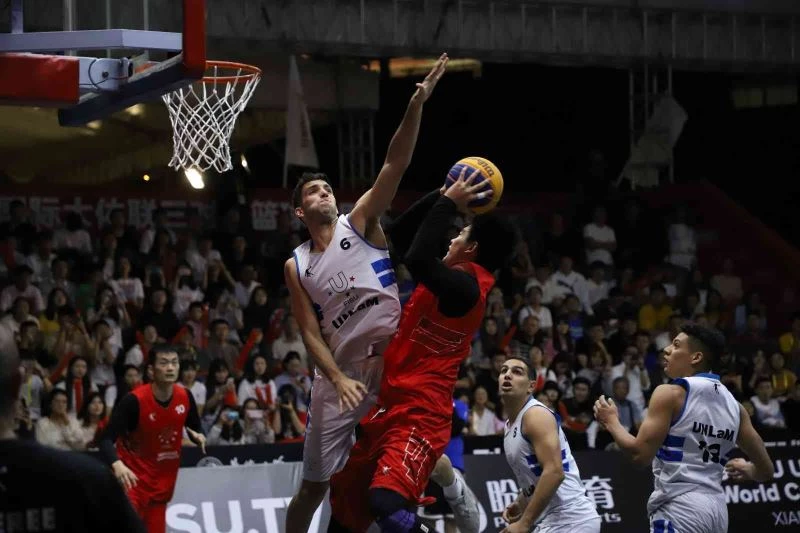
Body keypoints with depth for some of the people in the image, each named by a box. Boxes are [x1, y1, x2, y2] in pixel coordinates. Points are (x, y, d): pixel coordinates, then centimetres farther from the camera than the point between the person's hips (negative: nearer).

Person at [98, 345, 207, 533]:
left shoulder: (185, 397, -6)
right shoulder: (134, 400, -23)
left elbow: (195, 428, 13)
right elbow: (106, 440, -26)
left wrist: (199, 436, -13)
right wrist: (117, 465, -47)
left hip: (163, 480, 6)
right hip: (133, 477, -6)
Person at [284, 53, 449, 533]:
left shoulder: (360, 222, 1)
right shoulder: (296, 267, 7)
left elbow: (396, 164, -13)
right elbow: (312, 334, 2)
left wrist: (417, 105, -28)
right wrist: (338, 380, -17)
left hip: (394, 359, -2)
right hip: (340, 373, 3)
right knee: (315, 485, 8)